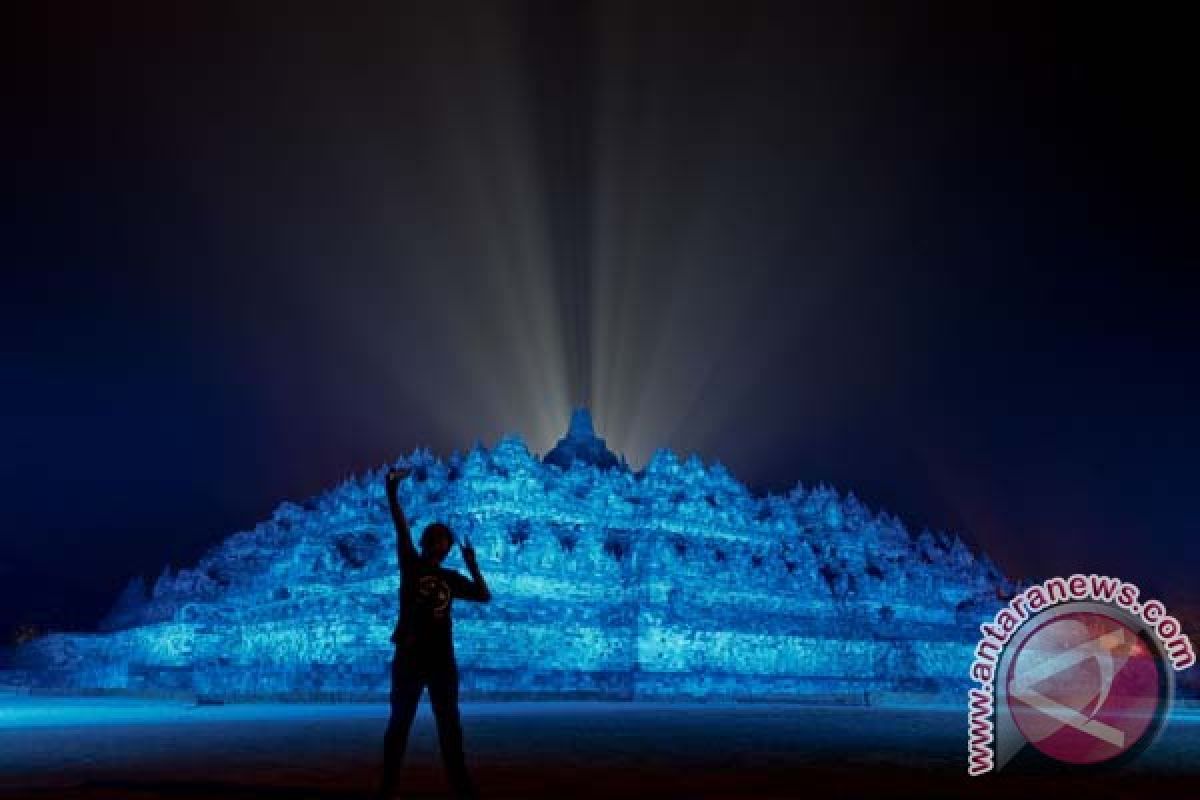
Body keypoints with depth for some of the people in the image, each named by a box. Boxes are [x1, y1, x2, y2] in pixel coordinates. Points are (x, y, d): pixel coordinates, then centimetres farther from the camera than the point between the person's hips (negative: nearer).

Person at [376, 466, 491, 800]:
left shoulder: (451, 578, 10)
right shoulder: (410, 565, 0)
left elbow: (485, 596, 10)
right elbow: (402, 530, -12)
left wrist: (472, 566, 1)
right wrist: (392, 493, -23)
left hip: (442, 659, 4)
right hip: (409, 657, -4)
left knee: (449, 724, 9)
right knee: (400, 721, 3)